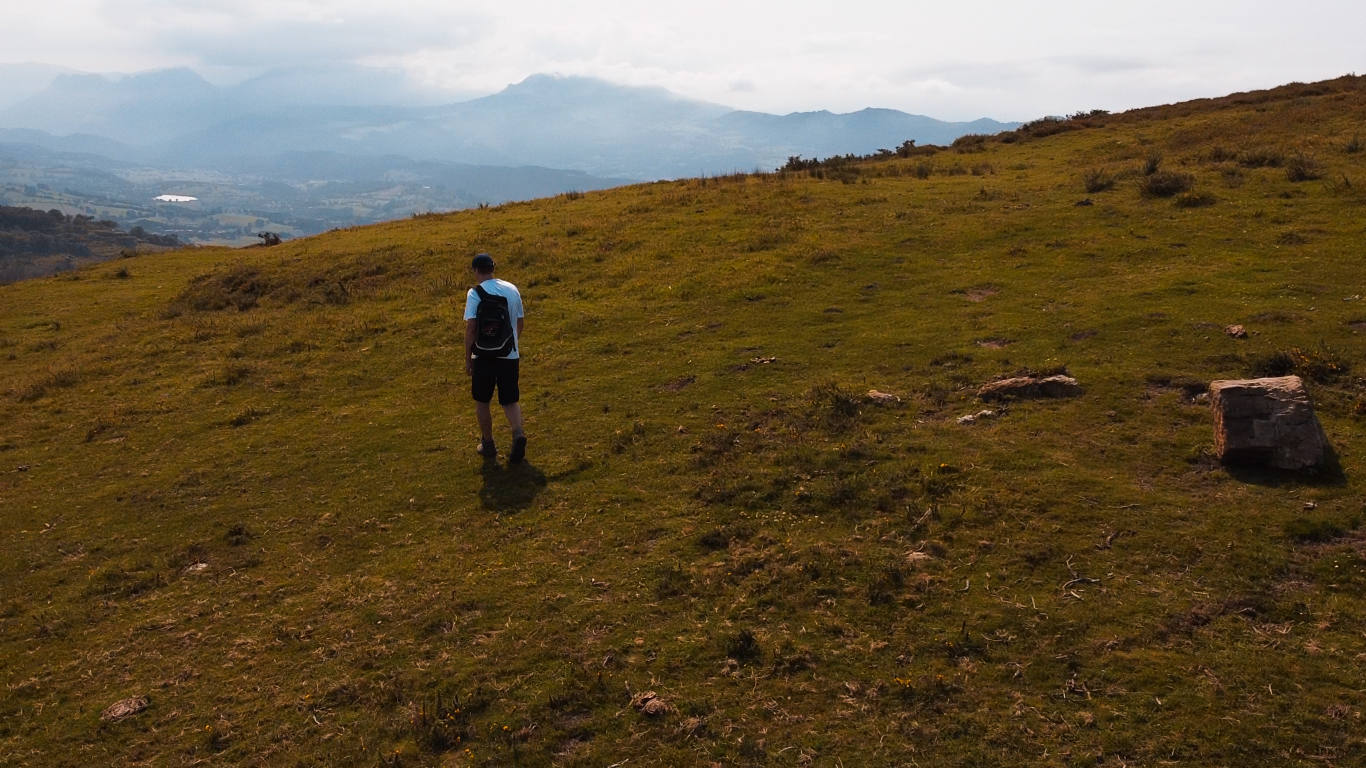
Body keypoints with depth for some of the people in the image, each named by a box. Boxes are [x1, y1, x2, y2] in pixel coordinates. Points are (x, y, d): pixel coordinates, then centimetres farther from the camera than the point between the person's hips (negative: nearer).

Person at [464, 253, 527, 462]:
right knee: (510, 401, 10)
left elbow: (471, 327, -14)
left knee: (482, 402, 14)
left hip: (484, 355, -3)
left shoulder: (475, 293, -9)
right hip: (510, 354, 4)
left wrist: (467, 358, -7)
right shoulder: (512, 289, 6)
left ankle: (488, 445, 20)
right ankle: (518, 433, -16)